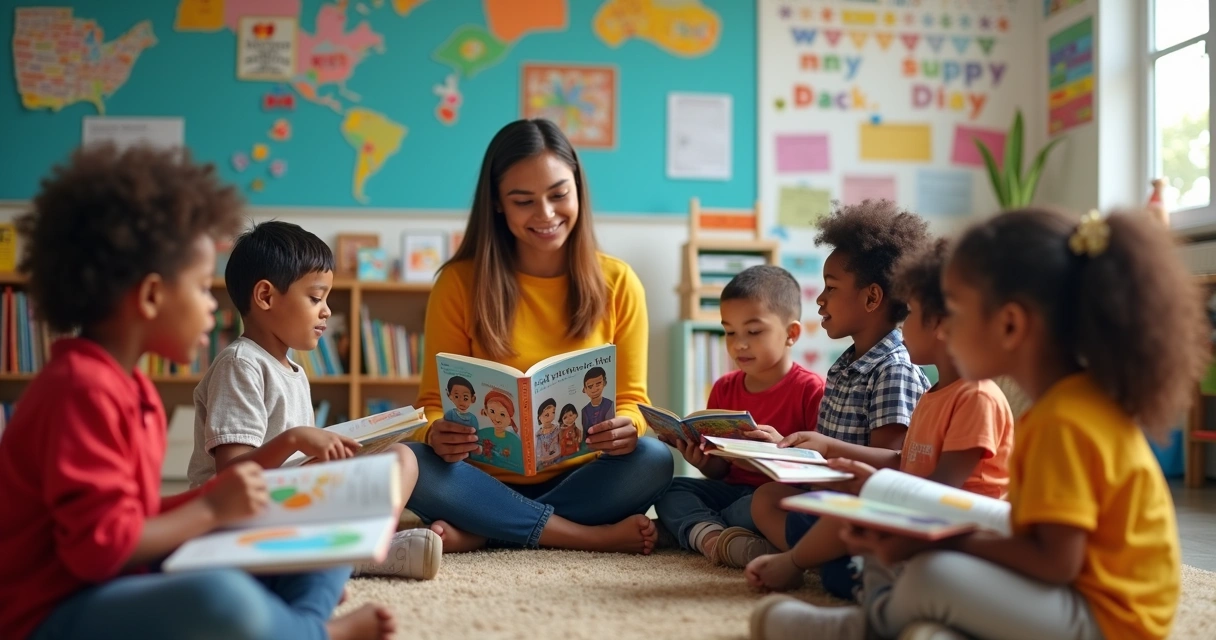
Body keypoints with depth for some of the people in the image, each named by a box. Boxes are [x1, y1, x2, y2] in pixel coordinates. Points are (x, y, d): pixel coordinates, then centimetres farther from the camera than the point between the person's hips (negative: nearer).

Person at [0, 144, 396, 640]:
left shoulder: (130, 386, 12)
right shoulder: (80, 388, -19)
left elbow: (134, 519, 12)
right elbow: (99, 546, -24)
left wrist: (221, 499, 2)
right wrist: (211, 510, -16)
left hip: (126, 585, 10)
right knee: (224, 599, -41)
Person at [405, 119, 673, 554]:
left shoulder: (617, 283, 2)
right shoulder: (460, 283, -2)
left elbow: (631, 399, 3)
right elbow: (435, 400, 0)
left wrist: (626, 428, -22)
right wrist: (437, 433, -25)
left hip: (579, 480, 1)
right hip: (489, 482, 0)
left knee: (652, 460, -30)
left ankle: (477, 536, -21)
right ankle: (596, 536, -24)